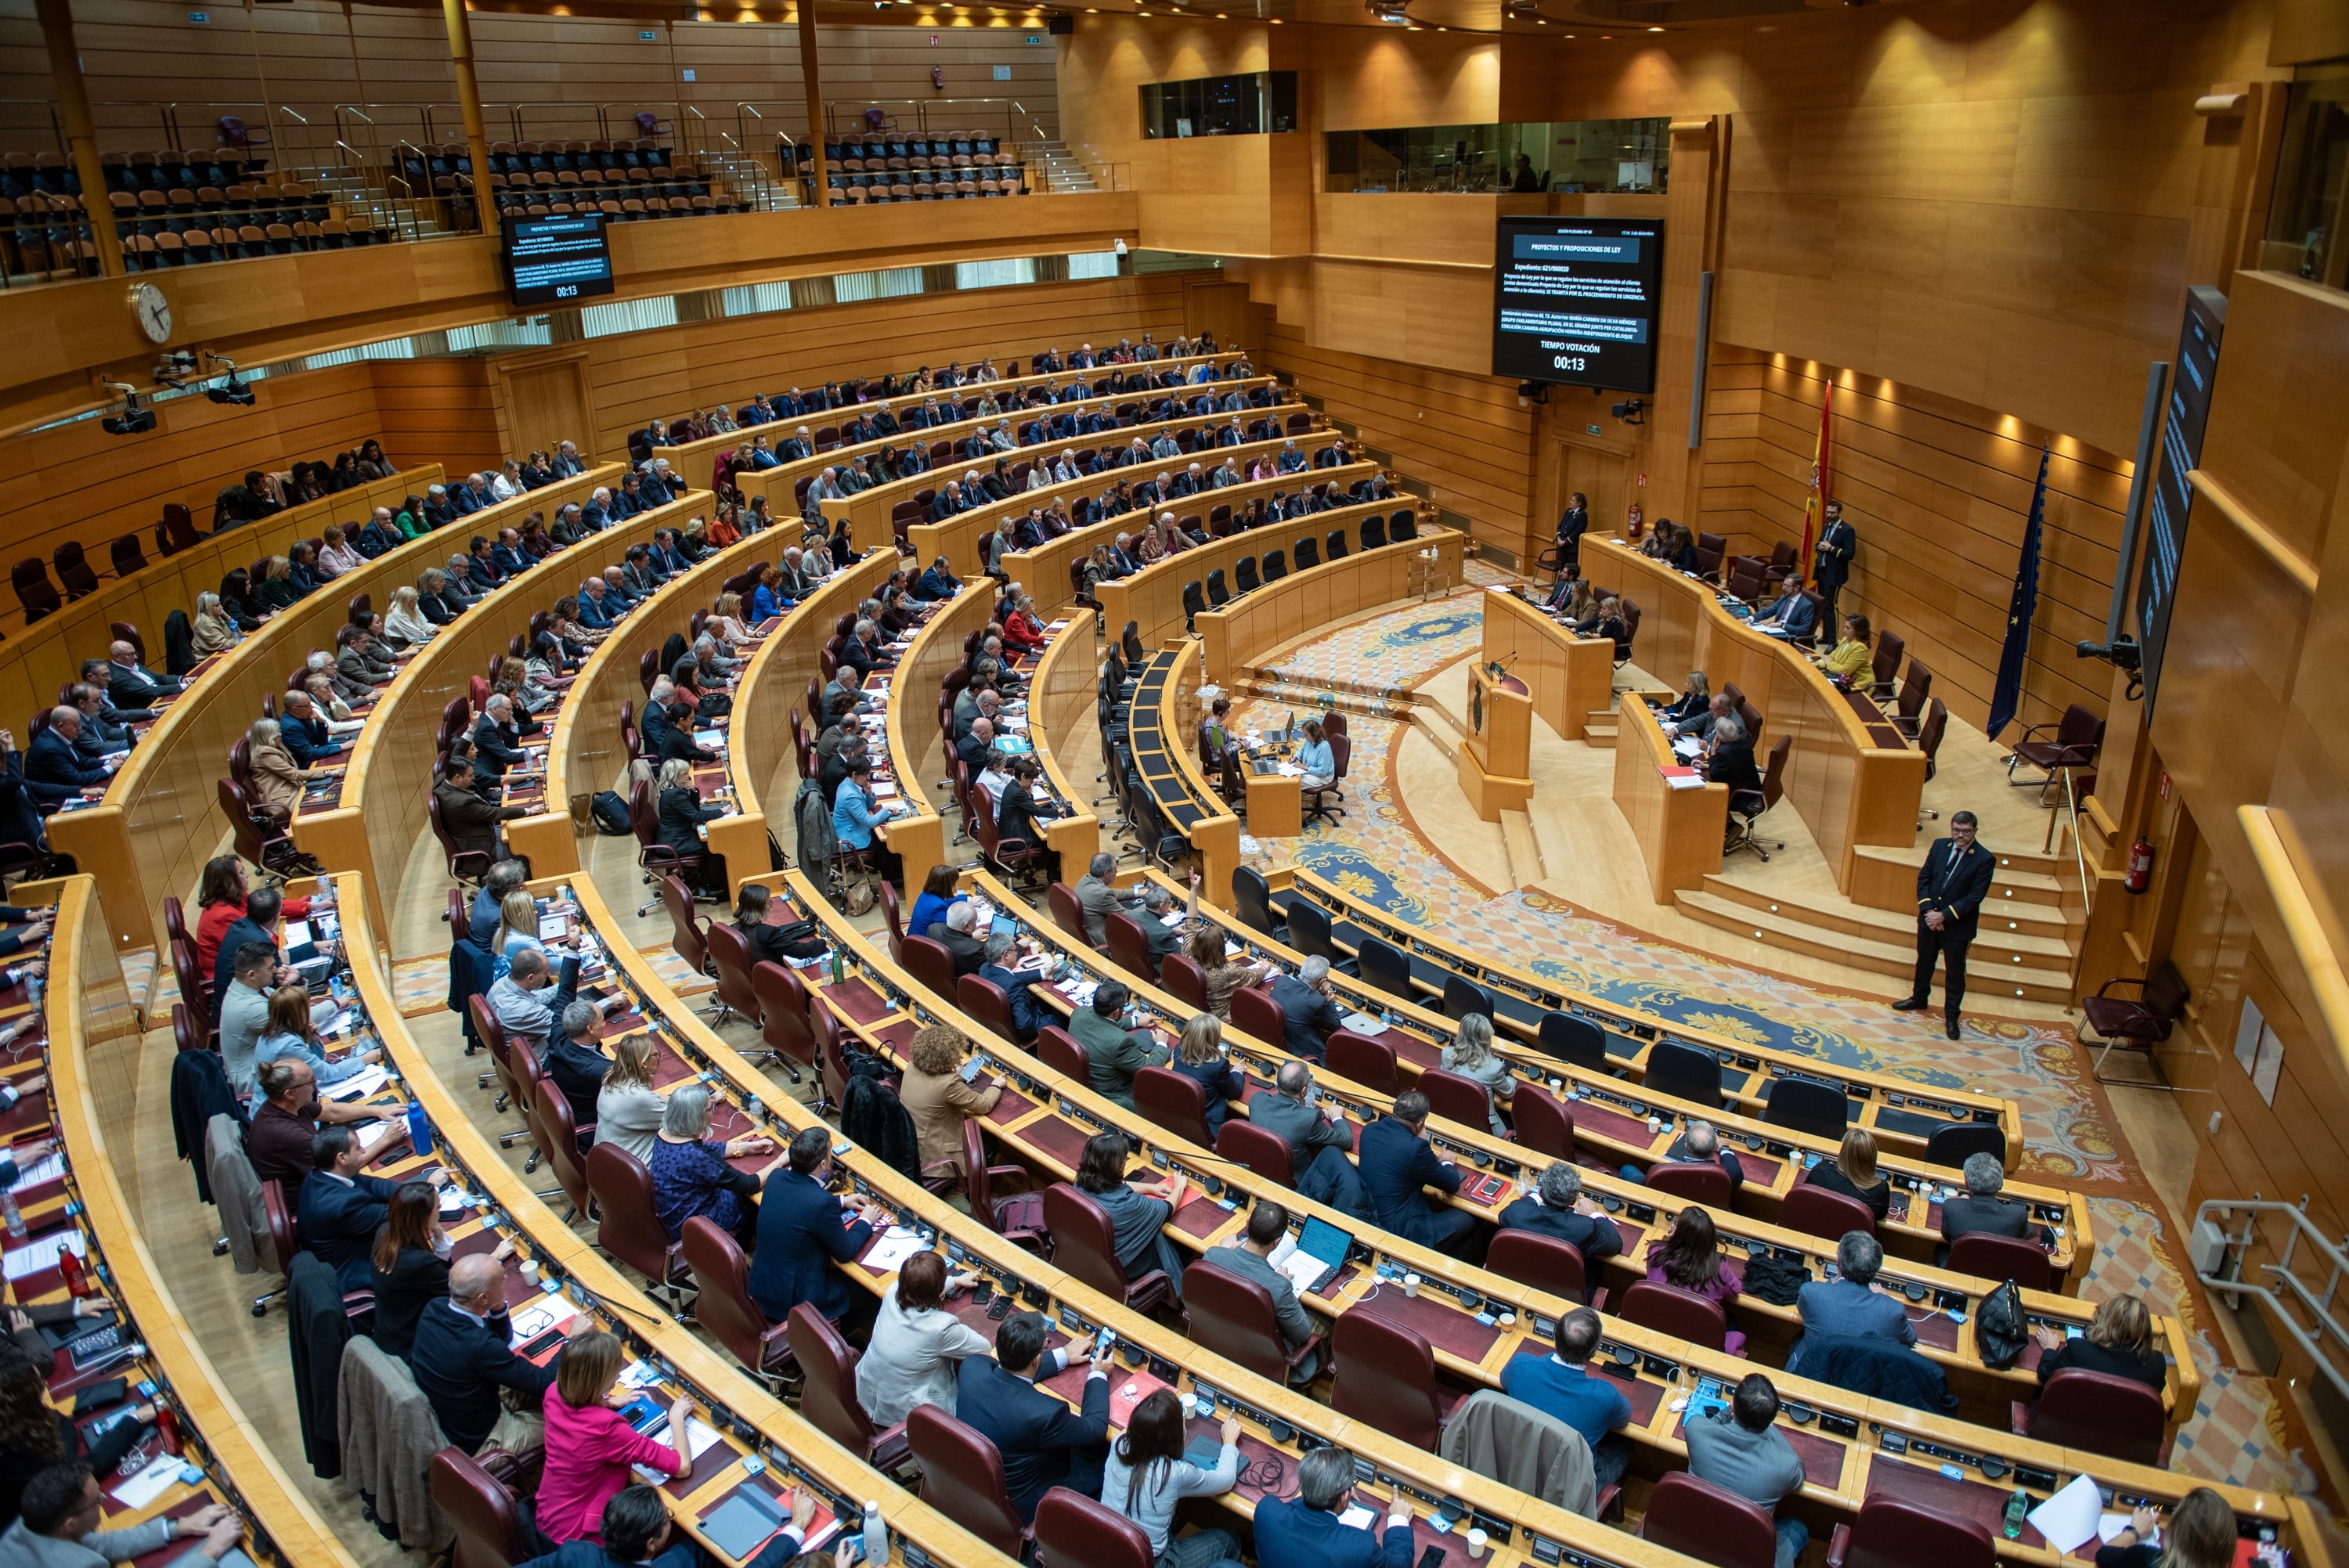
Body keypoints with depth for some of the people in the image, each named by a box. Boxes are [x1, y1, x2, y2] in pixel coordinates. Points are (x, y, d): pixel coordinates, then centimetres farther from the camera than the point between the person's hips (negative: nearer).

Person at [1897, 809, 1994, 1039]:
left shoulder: (1985, 859, -16)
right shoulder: (1939, 846, -3)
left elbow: (1974, 897, -18)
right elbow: (1923, 878, 0)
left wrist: (1944, 916, -21)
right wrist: (1928, 910, -12)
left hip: (1958, 926, -4)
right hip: (1929, 918, 4)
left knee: (1955, 971, 9)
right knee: (1924, 962, 22)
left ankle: (1951, 1016, 23)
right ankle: (1919, 998, 43)